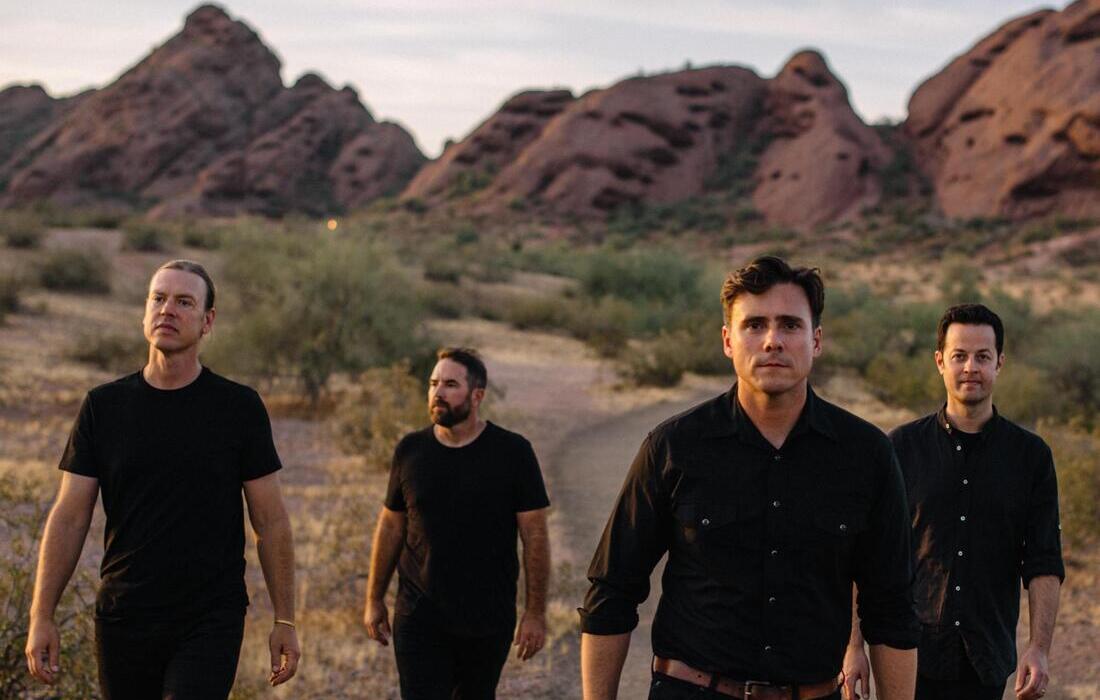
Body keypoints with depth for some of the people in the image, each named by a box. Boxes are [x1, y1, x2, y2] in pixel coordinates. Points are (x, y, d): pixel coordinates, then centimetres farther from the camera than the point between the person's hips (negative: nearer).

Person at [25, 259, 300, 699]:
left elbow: (271, 522, 2)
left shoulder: (239, 407, 0)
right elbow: (69, 518, 4)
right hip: (122, 621, 3)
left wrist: (284, 620, -1)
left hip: (210, 624, -2)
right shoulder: (104, 406, 4)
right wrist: (41, 616, -3)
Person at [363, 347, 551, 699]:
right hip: (419, 616, 1)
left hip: (488, 620, -1)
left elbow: (535, 535, -5)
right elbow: (390, 526, 10)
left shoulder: (512, 452, -6)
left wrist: (535, 612, -8)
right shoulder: (410, 450, 1)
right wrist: (374, 599, 9)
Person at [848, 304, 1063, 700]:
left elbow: (1044, 565, 0)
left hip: (987, 663, 1)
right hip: (910, 656, -1)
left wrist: (1039, 648, -13)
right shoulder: (902, 447, 1)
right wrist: (854, 645, -4)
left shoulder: (1031, 455, 3)